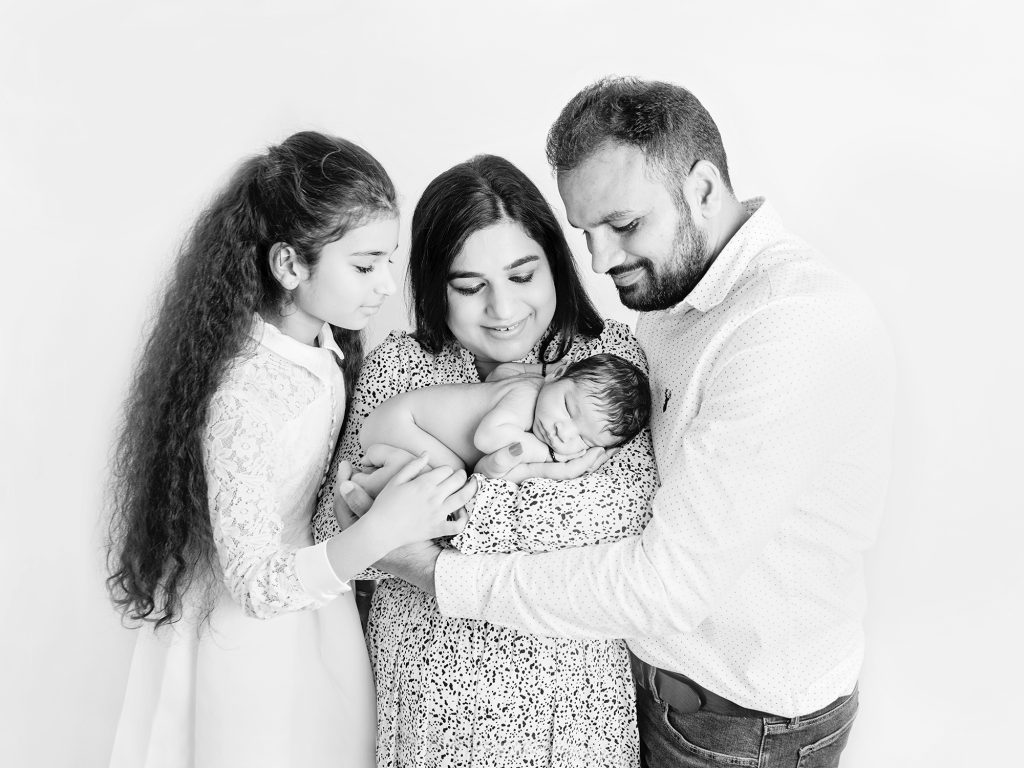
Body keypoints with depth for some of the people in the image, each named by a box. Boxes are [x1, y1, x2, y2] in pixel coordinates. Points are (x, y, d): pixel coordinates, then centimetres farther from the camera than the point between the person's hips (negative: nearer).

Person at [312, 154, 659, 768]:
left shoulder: (611, 354, -10)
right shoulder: (396, 368, -8)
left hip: (576, 691, -1)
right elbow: (333, 538, -10)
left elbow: (625, 524, -19)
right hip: (432, 686, 1)